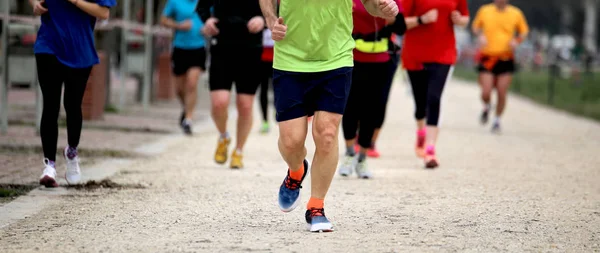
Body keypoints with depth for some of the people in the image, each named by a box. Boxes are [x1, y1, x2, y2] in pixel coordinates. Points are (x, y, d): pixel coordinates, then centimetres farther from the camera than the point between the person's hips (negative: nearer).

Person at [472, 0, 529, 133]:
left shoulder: (516, 13, 1)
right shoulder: (485, 11, 0)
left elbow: (524, 31, 15)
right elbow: (475, 26, 17)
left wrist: (517, 41, -5)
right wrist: (480, 35, -4)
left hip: (506, 59, 0)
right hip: (487, 58, 0)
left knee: (502, 94, -2)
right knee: (486, 93, -9)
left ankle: (497, 120, 20)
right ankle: (486, 107, 27)